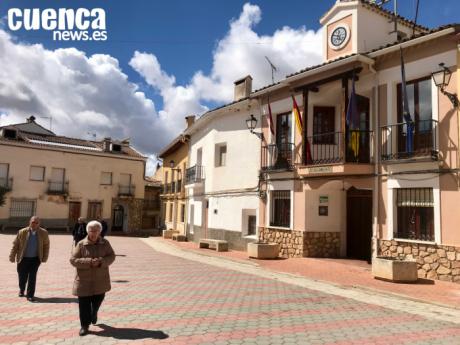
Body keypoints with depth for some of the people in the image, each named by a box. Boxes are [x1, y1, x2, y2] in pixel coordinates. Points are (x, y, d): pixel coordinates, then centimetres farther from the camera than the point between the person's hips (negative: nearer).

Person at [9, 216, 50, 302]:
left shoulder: (43, 233, -6)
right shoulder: (22, 232, -8)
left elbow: (46, 245, 3)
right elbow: (15, 245, 0)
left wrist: (45, 257, 2)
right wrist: (12, 256, 0)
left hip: (35, 259, 0)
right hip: (23, 259, 1)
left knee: (32, 278, -4)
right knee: (22, 277, 12)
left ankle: (30, 295, 9)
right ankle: (21, 289, 43)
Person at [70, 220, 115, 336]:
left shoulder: (105, 243, -2)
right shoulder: (81, 244, -8)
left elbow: (111, 256, -1)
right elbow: (73, 260, -10)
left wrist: (101, 261, -21)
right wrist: (89, 262, -24)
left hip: (100, 280, 2)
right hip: (84, 279, -2)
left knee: (98, 300, 17)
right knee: (84, 303, 1)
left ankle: (93, 314, 49)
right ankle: (84, 325, 17)